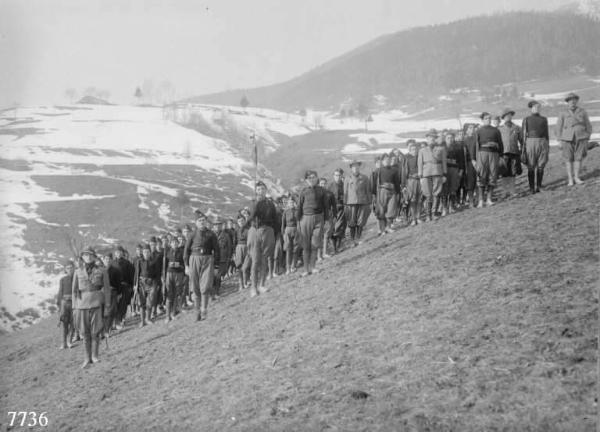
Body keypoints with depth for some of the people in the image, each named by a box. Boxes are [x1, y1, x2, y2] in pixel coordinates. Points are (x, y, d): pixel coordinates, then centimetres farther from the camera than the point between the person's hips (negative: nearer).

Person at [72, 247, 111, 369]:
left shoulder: (101, 271, 3)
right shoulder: (78, 272, 7)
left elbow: (107, 289, 4)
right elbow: (74, 291, 10)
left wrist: (107, 306, -1)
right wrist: (74, 307, 5)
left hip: (97, 303, -2)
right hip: (82, 304, 2)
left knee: (95, 332, -3)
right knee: (85, 333, 5)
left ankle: (95, 356, 12)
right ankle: (87, 358, 13)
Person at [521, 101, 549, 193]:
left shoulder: (544, 119, 14)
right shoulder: (526, 119, 6)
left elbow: (546, 133, 16)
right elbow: (523, 134, 3)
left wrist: (548, 146, 10)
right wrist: (523, 146, -4)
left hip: (542, 143, 2)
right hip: (530, 143, -2)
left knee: (540, 166, 0)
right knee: (531, 167, -3)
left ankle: (538, 186, 8)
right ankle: (531, 187, 2)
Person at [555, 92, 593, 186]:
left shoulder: (582, 112, 3)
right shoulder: (563, 114, 0)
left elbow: (588, 126, 8)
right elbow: (559, 128, 3)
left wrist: (587, 140, 3)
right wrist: (561, 141, -2)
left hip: (580, 139, 1)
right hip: (567, 139, -1)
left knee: (579, 158, -3)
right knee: (569, 159, -1)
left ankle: (576, 178, 6)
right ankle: (570, 180, 2)